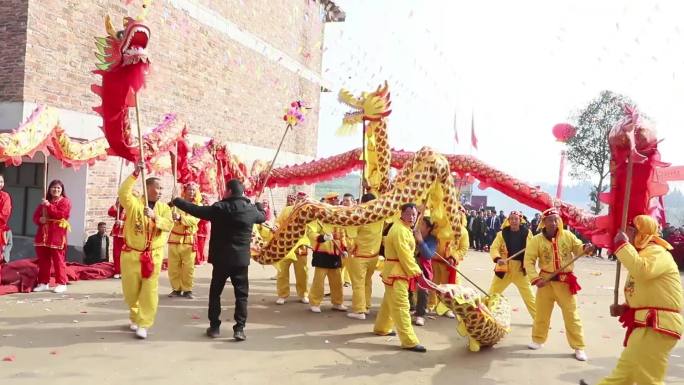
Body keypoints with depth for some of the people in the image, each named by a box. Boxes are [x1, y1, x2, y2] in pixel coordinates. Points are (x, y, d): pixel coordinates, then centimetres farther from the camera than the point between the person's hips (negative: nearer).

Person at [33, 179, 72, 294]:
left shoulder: (65, 201, 0)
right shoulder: (45, 202, 20)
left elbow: (60, 215, -15)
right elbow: (35, 216, 16)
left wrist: (49, 206, -16)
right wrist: (40, 219, -7)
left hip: (57, 235, -7)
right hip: (43, 235, 7)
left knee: (58, 259, -6)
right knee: (43, 260, 9)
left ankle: (61, 283, -3)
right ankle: (43, 283, 18)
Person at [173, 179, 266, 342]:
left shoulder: (219, 208, -10)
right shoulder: (251, 209, -2)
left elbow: (195, 209, -5)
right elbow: (263, 217, 19)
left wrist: (176, 201, 9)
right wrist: (259, 205, 41)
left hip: (221, 258, -1)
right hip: (241, 259, 1)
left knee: (215, 292, 14)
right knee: (241, 294, 6)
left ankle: (214, 327, 17)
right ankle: (239, 328, 0)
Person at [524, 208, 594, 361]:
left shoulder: (568, 235, -6)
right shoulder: (536, 240, -11)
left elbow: (578, 249, 3)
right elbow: (529, 261, -10)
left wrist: (586, 248, -20)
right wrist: (535, 278, -19)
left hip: (565, 282, 0)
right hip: (546, 281, 0)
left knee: (571, 315, 6)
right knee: (541, 313, 15)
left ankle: (579, 347, 19)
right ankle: (538, 340, 35)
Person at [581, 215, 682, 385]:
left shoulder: (656, 252, -12)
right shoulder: (642, 254, 20)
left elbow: (642, 271, -37)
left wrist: (622, 244, -26)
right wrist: (623, 308, 8)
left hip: (657, 326, -10)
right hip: (646, 323, 10)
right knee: (626, 370, 18)